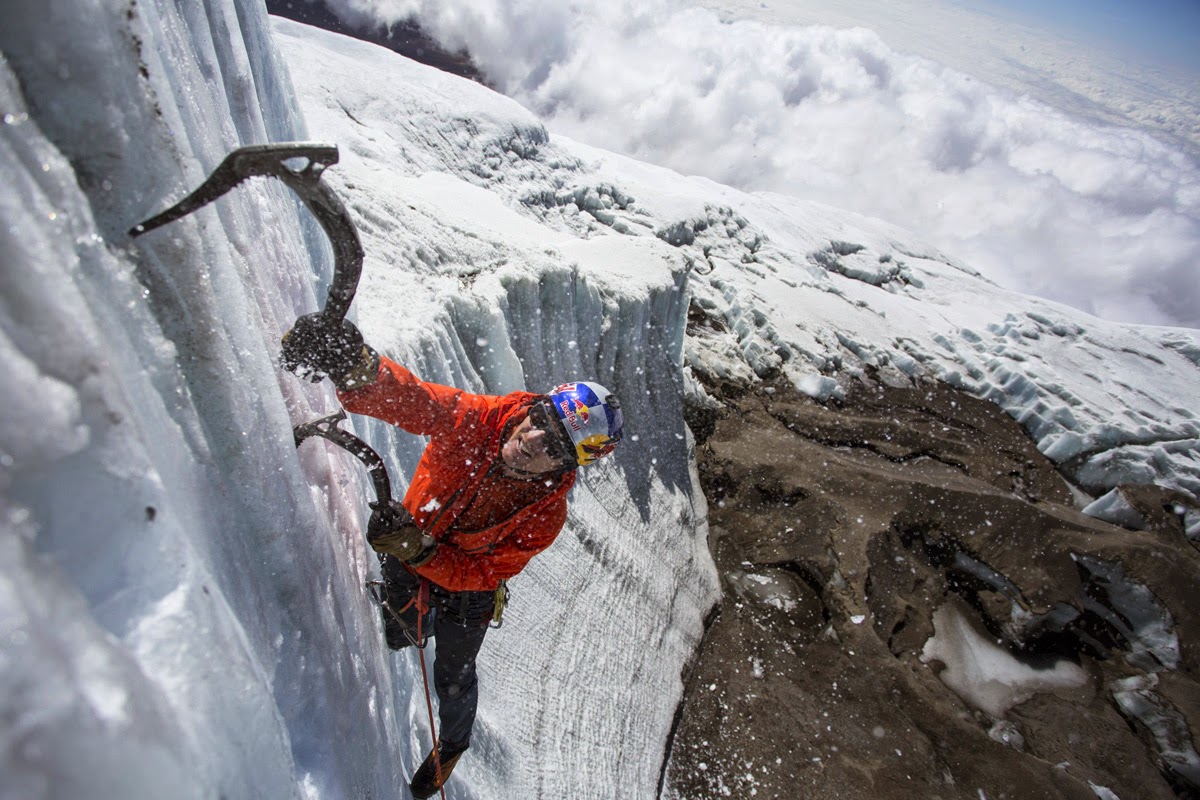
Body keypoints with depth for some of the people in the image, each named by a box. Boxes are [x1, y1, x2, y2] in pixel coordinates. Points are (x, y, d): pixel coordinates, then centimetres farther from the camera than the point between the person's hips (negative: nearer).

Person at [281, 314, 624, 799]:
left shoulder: (545, 516, -35)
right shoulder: (478, 420, -33)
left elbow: (479, 574, -30)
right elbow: (409, 400, -43)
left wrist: (421, 551, -46)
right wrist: (357, 369, -64)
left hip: (464, 586, -2)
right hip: (406, 560, 3)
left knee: (452, 679, 23)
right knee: (396, 638, 31)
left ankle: (452, 745, 58)